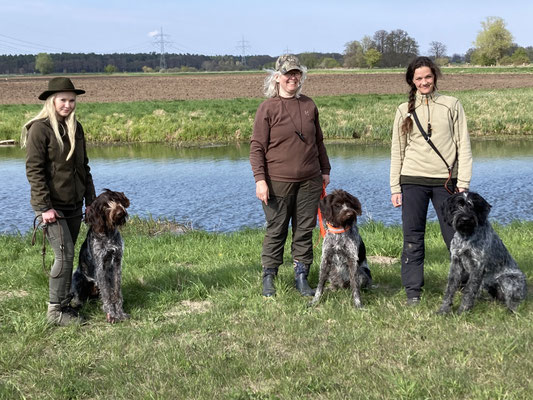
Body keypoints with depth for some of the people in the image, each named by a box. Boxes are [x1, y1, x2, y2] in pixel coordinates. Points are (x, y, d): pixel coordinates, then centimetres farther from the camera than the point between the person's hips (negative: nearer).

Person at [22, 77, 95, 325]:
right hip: (51, 205, -6)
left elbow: (84, 166, 17)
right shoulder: (40, 128, -10)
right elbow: (34, 170, -14)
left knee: (66, 255, 10)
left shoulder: (76, 128, 10)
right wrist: (45, 206, -18)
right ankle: (55, 310, -1)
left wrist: (90, 200, 14)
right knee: (65, 255, -10)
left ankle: (63, 302, 20)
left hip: (73, 205, 7)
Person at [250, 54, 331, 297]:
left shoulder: (309, 105, 11)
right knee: (276, 231, 3)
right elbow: (257, 147, -6)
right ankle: (268, 279, 15)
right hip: (278, 182, -4)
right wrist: (260, 179, -14)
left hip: (309, 181, 4)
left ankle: (301, 277, 17)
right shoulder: (267, 108, -3)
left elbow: (318, 141, 21)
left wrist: (325, 170, 20)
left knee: (305, 231, 7)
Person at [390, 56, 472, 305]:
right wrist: (395, 187, 4)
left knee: (455, 236, -1)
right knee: (412, 238, 1)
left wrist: (463, 183, -4)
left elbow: (463, 146, 3)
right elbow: (397, 151, 11)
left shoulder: (451, 105, 6)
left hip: (445, 180, -1)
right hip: (413, 180, 1)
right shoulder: (405, 110, 9)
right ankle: (413, 291, 8)